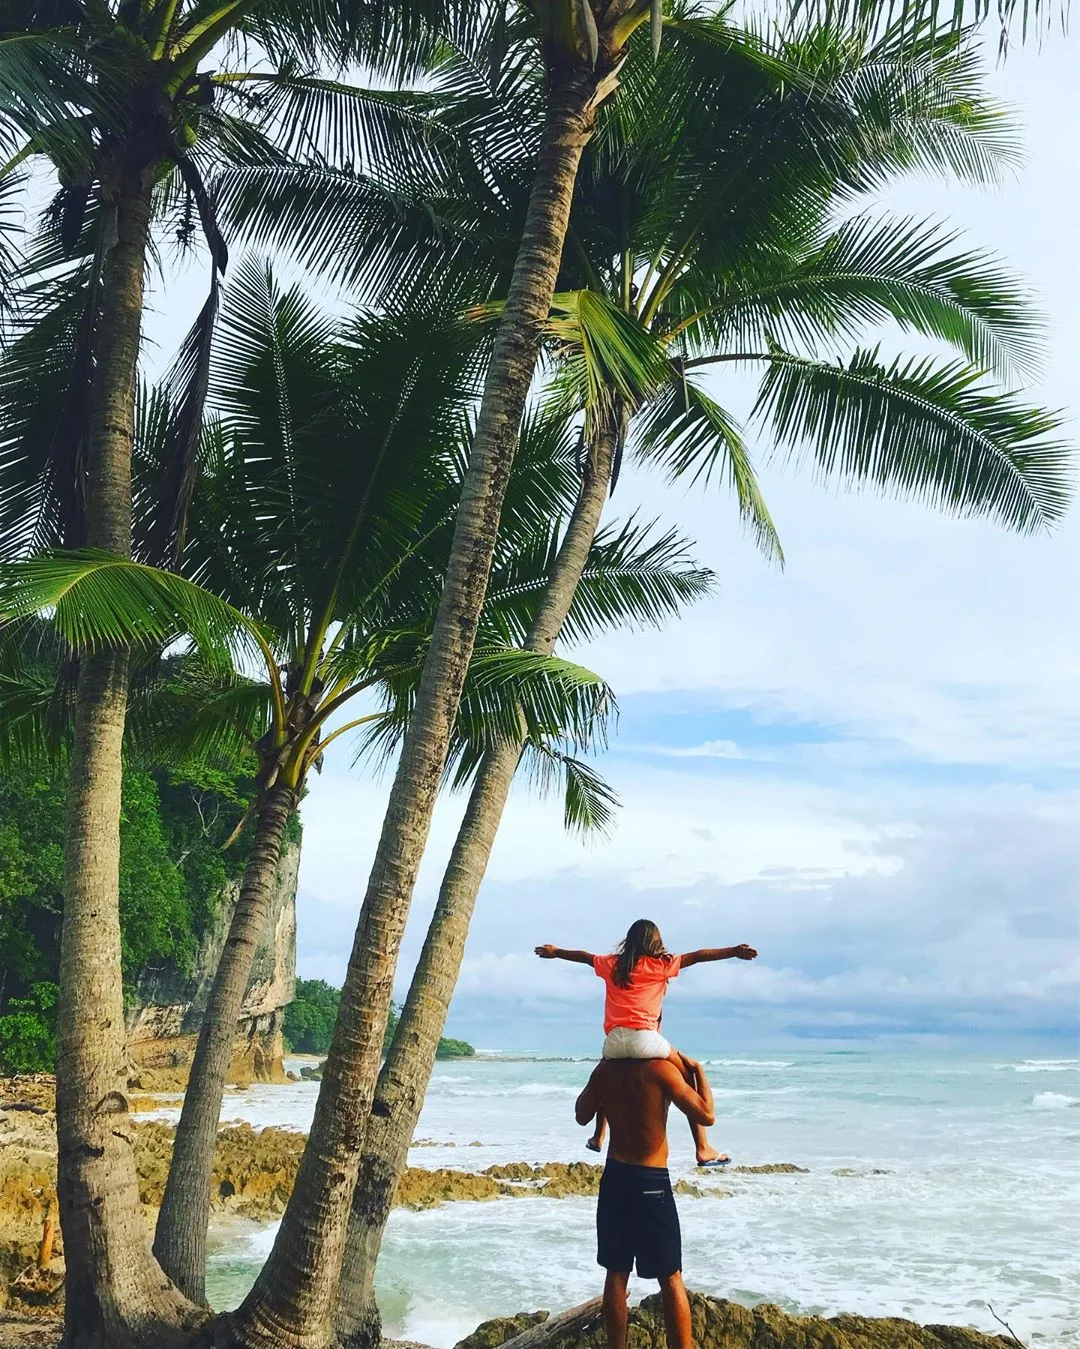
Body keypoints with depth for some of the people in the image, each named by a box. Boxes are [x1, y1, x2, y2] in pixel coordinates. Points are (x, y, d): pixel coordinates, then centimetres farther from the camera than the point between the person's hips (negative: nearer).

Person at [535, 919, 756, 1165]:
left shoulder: (611, 964, 19)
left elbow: (583, 956, 36)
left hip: (614, 1041, 5)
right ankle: (703, 1149, 2)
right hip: (644, 1039, -4)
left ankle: (598, 1137, 43)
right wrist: (734, 951, 3)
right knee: (691, 1076, 10)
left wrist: (555, 952, 52)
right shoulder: (660, 965, 7)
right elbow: (698, 956, 3)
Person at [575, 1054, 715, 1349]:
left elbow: (582, 1116, 14)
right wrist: (698, 1070, -4)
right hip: (651, 1182, -4)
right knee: (671, 1279, 6)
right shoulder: (660, 1068, -16)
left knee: (616, 1274, 14)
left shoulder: (605, 1068, -1)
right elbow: (706, 1116, -17)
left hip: (614, 1176, 5)